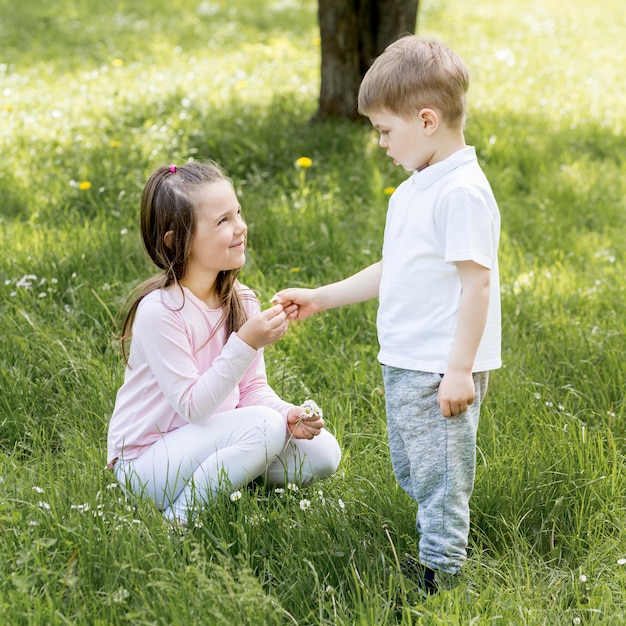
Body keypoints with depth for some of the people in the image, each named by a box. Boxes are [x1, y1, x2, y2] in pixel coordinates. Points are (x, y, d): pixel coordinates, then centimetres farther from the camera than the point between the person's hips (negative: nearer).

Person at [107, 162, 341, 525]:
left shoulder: (241, 302, 1)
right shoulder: (159, 310, -22)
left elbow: (253, 388, 5)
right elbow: (192, 406, -24)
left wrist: (288, 414, -16)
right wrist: (245, 344, -31)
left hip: (210, 443, 7)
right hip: (146, 462, -7)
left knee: (322, 452, -7)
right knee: (262, 425, -30)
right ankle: (179, 518, -14)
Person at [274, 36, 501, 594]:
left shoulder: (462, 192, -19)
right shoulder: (414, 191, 13)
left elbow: (477, 281, -22)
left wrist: (460, 369, -23)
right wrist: (320, 298, 20)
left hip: (442, 370, -10)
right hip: (404, 363, 10)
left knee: (440, 477, -1)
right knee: (410, 472, 19)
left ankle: (438, 575, 10)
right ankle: (432, 550, 32)